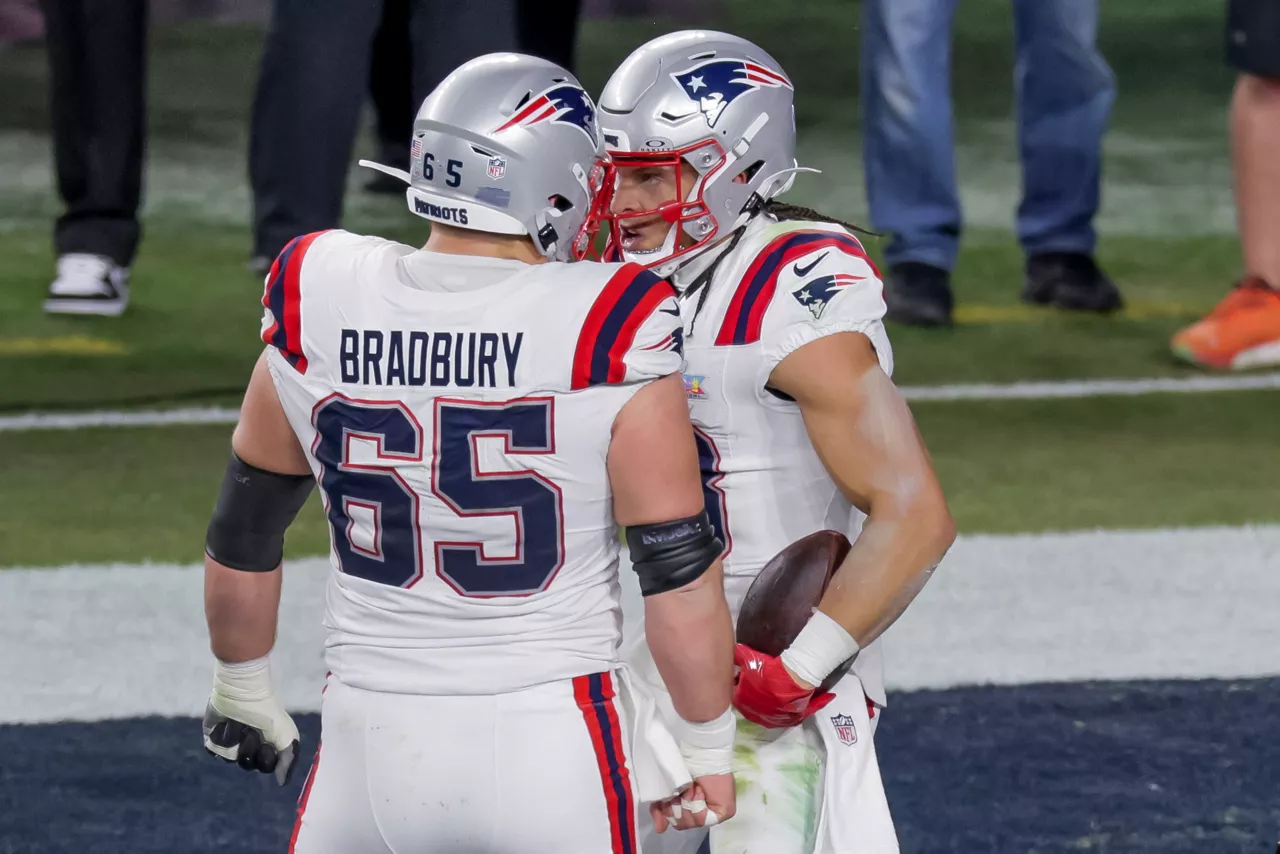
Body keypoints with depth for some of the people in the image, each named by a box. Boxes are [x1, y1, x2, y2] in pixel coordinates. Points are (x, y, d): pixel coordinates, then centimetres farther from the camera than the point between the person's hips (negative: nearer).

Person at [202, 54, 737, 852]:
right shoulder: (607, 338, -14)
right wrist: (708, 748, 6)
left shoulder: (316, 313, -2)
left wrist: (243, 692, 27)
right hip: (550, 750, -3)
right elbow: (680, 576, -9)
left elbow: (243, 537, 11)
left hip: (374, 746, 3)